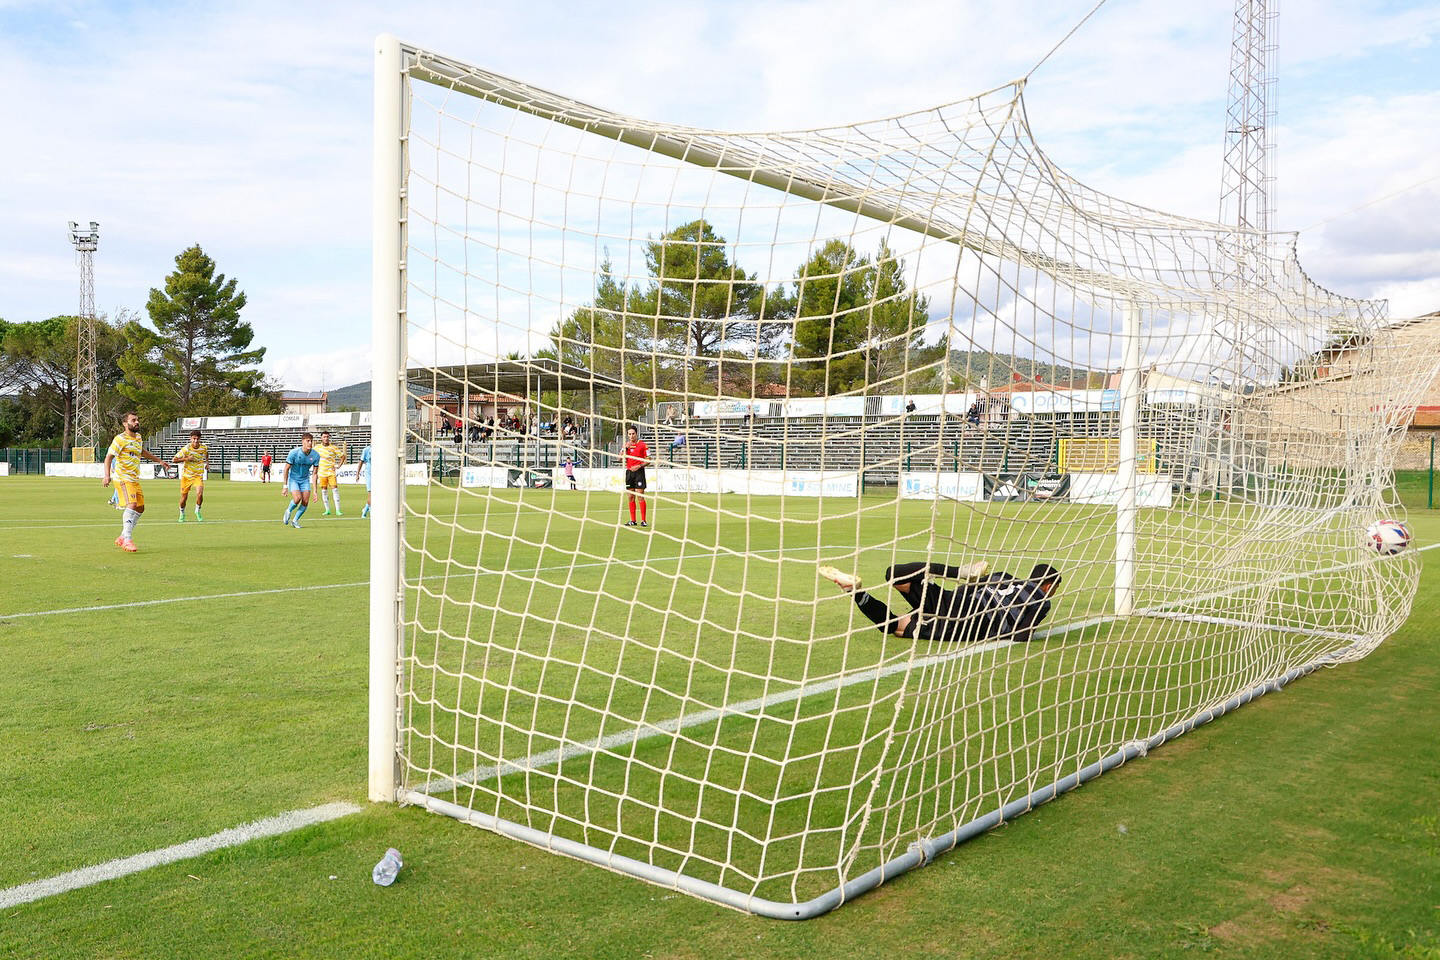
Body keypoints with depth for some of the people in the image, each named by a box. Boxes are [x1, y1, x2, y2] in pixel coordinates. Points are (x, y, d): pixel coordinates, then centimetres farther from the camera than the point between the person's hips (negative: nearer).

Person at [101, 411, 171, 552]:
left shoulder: (137, 437, 14)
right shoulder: (120, 439, -11)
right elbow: (109, 457, -17)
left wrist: (159, 460, 44)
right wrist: (106, 475, -30)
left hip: (135, 480, 9)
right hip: (123, 478, -9)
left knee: (140, 508, 13)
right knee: (132, 505, -25)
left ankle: (122, 537, 24)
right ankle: (127, 540, -26)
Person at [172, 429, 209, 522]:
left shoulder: (204, 447, -6)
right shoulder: (186, 449, -16)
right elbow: (175, 459, -12)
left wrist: (207, 463, 7)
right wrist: (186, 459, -25)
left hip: (198, 476, 1)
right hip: (186, 476, -1)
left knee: (200, 494, -20)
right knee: (184, 497, 5)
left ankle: (197, 511, 8)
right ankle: (182, 513, 33)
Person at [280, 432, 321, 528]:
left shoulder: (315, 455, -12)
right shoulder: (294, 453, -20)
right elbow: (286, 469, -10)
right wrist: (285, 485, -11)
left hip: (305, 480, 3)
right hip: (293, 478, -3)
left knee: (305, 502, -9)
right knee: (297, 498, -23)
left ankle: (295, 520, 13)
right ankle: (288, 511, 10)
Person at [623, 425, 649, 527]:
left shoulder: (642, 444, -2)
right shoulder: (626, 445, 12)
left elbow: (648, 460, -2)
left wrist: (639, 466, -15)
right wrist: (626, 448, -8)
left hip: (639, 472, -5)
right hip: (629, 472, 5)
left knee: (640, 496, -8)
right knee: (631, 497, 5)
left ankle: (643, 520, -5)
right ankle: (632, 520, 9)